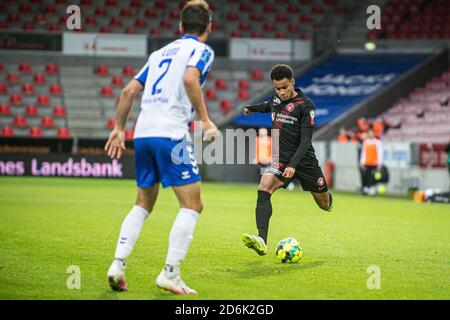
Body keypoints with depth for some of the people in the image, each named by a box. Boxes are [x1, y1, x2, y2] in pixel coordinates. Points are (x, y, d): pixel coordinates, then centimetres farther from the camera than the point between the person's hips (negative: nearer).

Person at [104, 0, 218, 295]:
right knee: (192, 205, -1)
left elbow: (129, 91, 19)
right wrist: (206, 121, -15)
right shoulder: (202, 50, 4)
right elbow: (190, 78, -18)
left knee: (143, 205, 18)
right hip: (171, 133, -7)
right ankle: (170, 274, -8)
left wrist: (119, 129, 27)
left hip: (143, 133, 7)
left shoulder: (161, 53, 24)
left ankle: (118, 265, 7)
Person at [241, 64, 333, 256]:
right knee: (264, 188, -25)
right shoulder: (276, 99, 2)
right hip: (281, 159, 3)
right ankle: (261, 241, -36)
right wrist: (252, 108, 47)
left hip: (304, 161, -3)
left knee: (325, 204, 10)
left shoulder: (306, 105, -14)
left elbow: (306, 140, -21)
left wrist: (293, 165, -32)